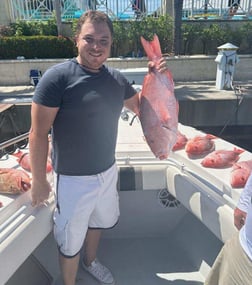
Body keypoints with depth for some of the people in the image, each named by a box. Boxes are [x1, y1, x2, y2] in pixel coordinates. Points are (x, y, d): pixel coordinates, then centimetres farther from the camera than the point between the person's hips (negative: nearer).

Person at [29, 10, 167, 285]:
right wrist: (38, 182, -13)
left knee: (98, 221, 28)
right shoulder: (57, 77, -19)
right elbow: (38, 133, -16)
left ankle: (90, 261, 57)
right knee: (70, 242, 12)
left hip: (108, 171, 6)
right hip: (73, 179, -6)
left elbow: (142, 108, 11)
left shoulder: (116, 78, -1)